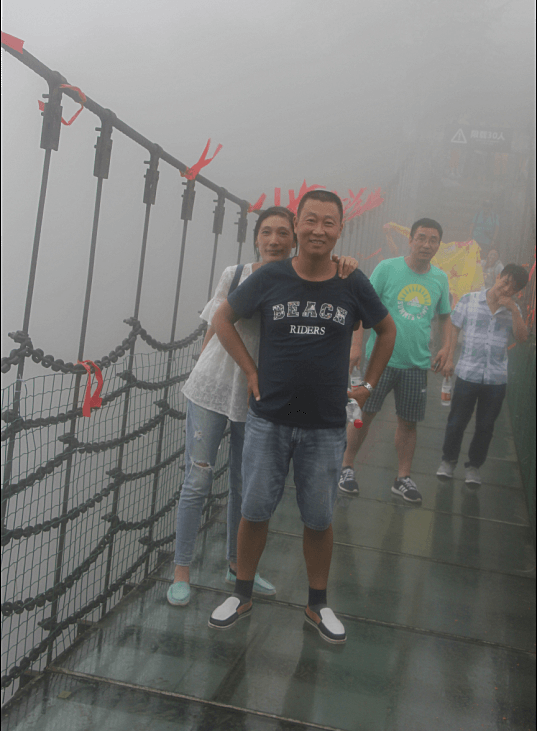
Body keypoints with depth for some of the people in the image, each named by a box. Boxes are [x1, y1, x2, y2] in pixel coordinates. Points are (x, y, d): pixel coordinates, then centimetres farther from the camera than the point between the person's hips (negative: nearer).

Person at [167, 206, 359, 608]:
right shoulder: (235, 275, -3)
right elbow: (215, 328, 6)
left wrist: (347, 270, -23)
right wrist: (202, 373, 7)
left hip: (259, 398, 2)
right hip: (212, 390, -1)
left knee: (246, 486, 13)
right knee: (197, 481, 1)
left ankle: (236, 565, 31)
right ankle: (182, 571, 15)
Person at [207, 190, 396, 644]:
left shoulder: (353, 284, -4)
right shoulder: (270, 278, -5)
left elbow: (387, 330, 13)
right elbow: (223, 318, 8)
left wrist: (369, 384, 9)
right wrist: (251, 371, 2)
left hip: (326, 426, 0)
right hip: (268, 420, 0)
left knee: (319, 518, 11)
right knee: (255, 510, 9)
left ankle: (318, 605, 29)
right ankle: (242, 595, 29)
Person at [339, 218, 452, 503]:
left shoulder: (440, 278, 5)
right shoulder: (387, 268, -7)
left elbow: (445, 316, 17)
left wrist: (446, 346, 1)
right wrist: (356, 344, -12)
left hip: (417, 363, 3)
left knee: (409, 421, 10)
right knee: (364, 413, 2)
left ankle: (403, 478, 23)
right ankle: (346, 467, 19)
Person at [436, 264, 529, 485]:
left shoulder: (512, 310, 5)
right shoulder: (469, 300, -1)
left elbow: (522, 337, -5)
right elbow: (454, 328, 5)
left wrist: (513, 310, -14)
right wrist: (449, 358, 0)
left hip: (496, 378, 2)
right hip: (467, 374, -2)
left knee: (485, 426, 9)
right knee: (457, 422, 8)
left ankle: (474, 465, 25)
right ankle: (449, 460, 26)